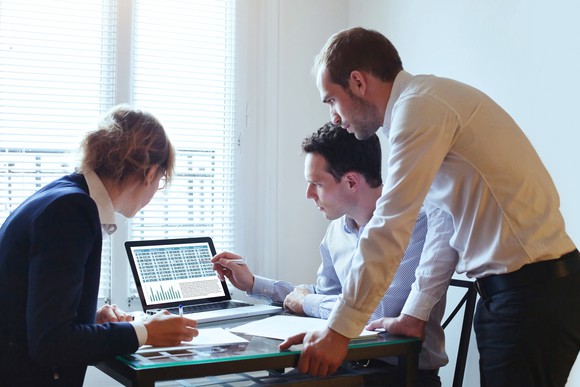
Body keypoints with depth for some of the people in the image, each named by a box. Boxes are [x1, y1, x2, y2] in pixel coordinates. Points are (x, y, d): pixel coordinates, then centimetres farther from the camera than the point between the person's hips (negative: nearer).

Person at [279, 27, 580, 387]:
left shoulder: (421, 106, -15)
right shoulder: (425, 103, 13)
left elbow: (390, 229, -19)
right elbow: (442, 226, 16)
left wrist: (338, 332, -14)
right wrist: (414, 314, 16)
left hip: (535, 286, -9)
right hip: (504, 288, 9)